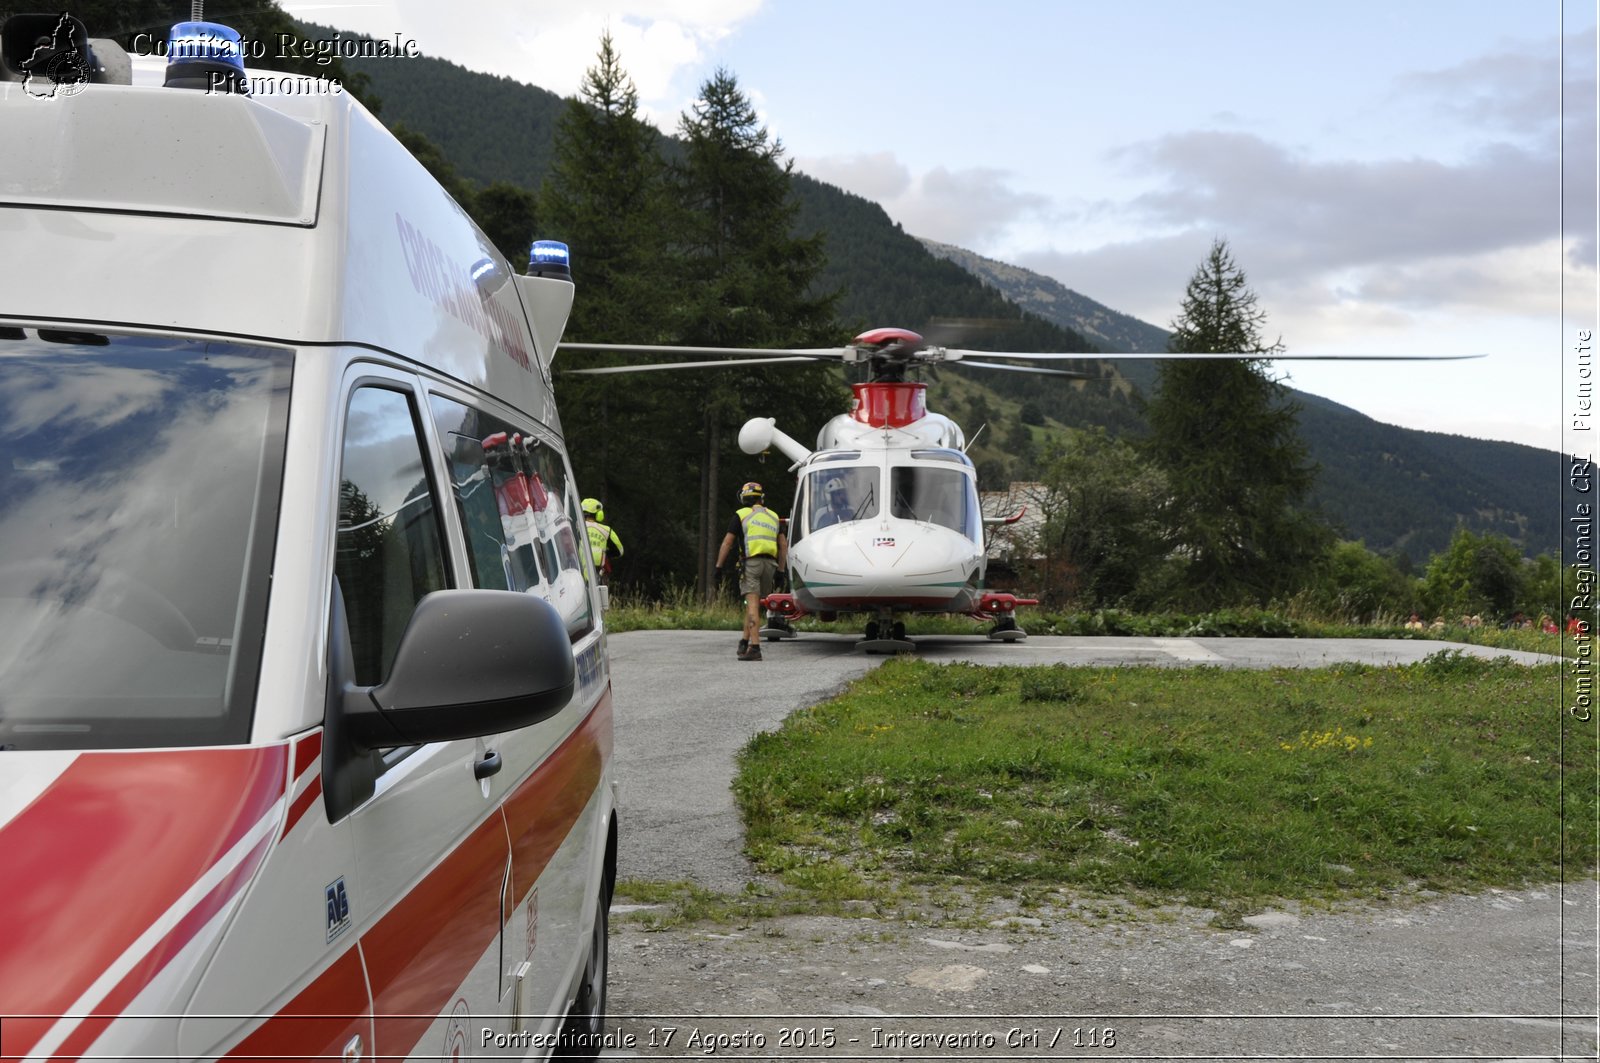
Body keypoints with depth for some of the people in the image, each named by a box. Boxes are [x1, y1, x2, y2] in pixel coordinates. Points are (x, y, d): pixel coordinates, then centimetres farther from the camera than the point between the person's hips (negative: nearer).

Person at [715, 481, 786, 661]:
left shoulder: (741, 515, 5)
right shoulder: (773, 516, 19)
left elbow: (727, 543, 1)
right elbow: (783, 546, 16)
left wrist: (719, 566, 6)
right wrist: (780, 570, 19)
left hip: (750, 562, -5)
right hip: (769, 564, 5)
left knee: (752, 605, -11)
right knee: (753, 604, 17)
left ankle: (755, 647, -20)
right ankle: (745, 642, 19)